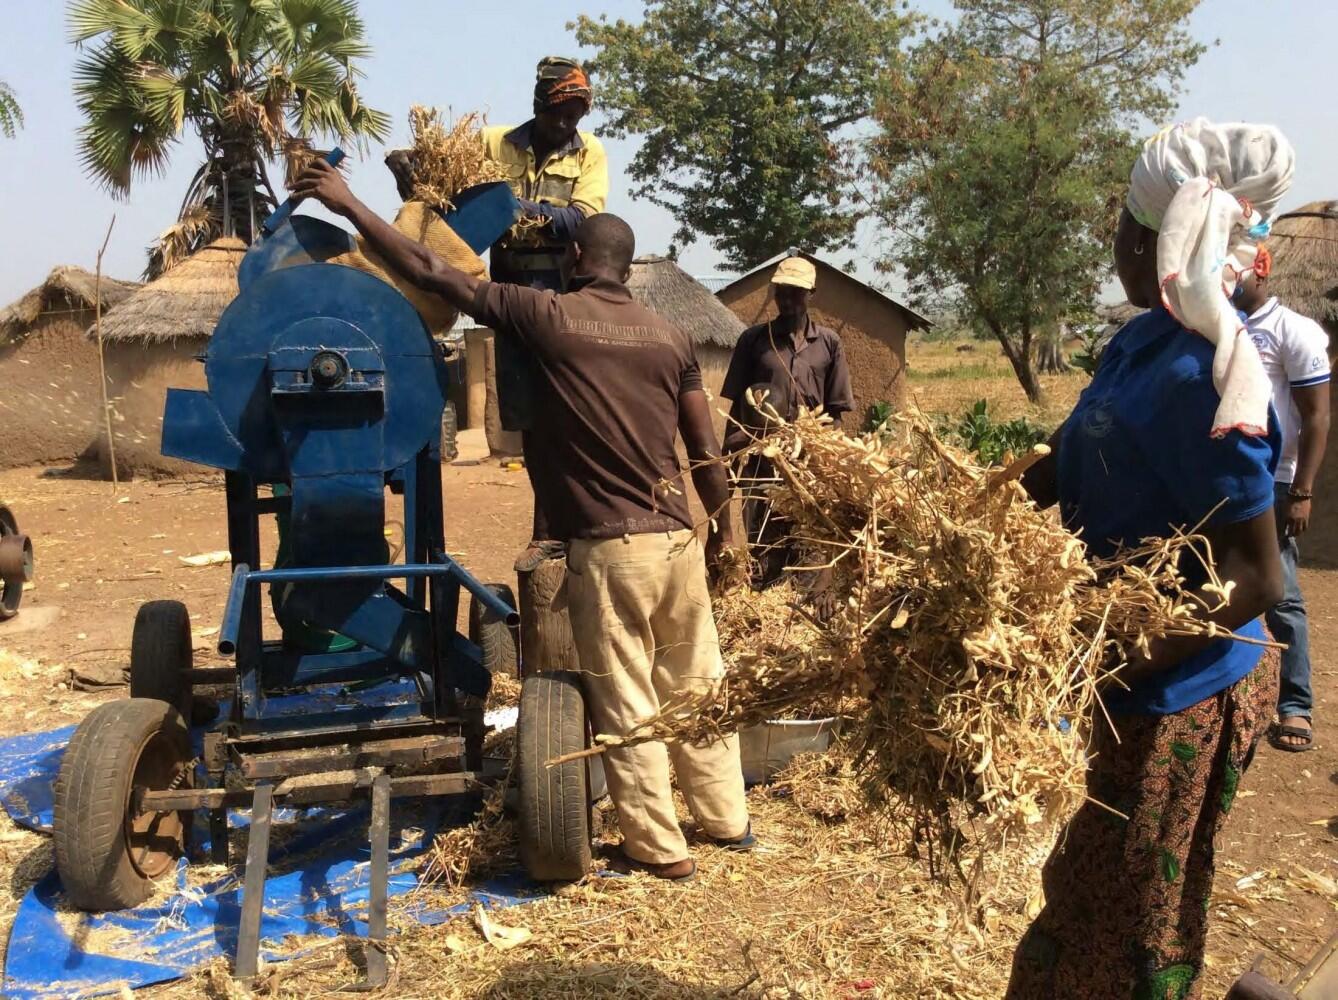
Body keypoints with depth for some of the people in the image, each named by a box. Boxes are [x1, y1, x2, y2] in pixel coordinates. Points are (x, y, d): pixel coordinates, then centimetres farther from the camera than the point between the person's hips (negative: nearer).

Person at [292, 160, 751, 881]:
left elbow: (431, 274, -4)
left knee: (626, 706, 6)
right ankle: (727, 821, 30)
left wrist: (347, 204, 5)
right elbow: (705, 450, 8)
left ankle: (659, 849, 15)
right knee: (696, 686, 17)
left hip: (607, 548, -5)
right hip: (677, 539, 5)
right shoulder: (670, 337, 7)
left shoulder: (547, 316, -6)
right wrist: (724, 528, 22)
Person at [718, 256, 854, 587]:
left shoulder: (828, 343, 8)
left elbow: (835, 410, 9)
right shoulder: (753, 339, 6)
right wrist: (728, 460, 2)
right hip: (762, 460, -1)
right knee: (762, 547, -1)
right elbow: (736, 408, 7)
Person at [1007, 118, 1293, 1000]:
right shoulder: (1143, 340, 2)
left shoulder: (1202, 372, -26)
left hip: (1180, 692, -9)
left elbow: (1258, 580, -24)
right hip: (1152, 681, 9)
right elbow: (1064, 470, 12)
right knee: (1099, 898, 25)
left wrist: (1120, 664, -31)